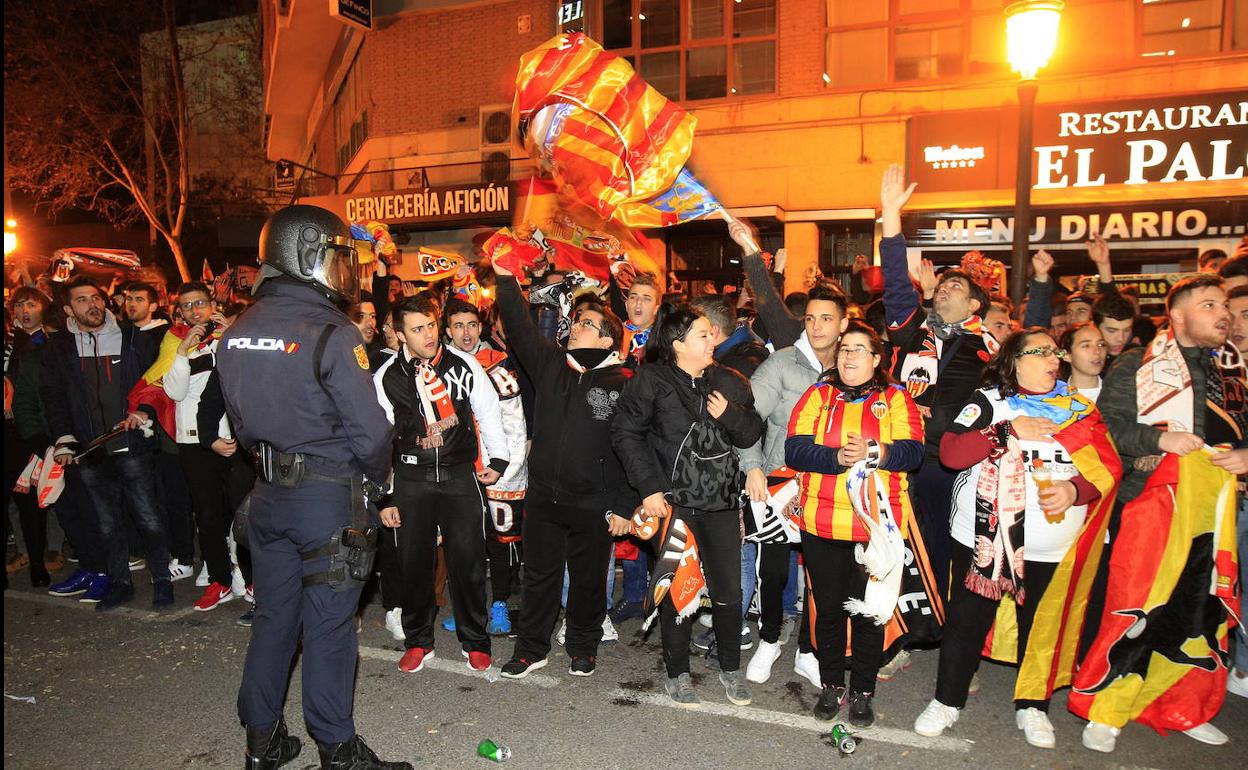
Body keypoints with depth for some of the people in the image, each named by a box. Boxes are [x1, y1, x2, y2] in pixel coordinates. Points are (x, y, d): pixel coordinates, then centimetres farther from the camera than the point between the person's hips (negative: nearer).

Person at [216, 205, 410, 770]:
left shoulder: (236, 333, 4)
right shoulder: (331, 334, -19)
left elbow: (239, 419, 11)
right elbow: (370, 431, -19)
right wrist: (375, 475, 0)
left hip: (267, 491, 7)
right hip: (327, 495, -6)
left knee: (273, 614, 18)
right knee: (328, 623, 5)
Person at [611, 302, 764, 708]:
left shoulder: (729, 382, 6)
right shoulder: (651, 380, -7)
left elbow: (753, 434, 10)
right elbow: (625, 433, -6)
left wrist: (731, 414, -11)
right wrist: (648, 487, -12)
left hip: (721, 500, 4)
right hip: (672, 500, -3)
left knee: (729, 590, 8)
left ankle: (731, 668, 29)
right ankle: (677, 673, 24)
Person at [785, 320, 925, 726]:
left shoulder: (896, 399, 6)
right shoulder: (819, 395, 7)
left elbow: (913, 452, -7)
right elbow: (794, 450, -6)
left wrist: (874, 453, -26)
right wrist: (837, 458, -23)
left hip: (878, 525, -1)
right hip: (822, 525, 1)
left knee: (869, 612, 9)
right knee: (828, 609, 12)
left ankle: (862, 692, 27)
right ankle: (831, 685, 30)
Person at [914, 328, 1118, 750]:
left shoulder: (1080, 408, 10)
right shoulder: (987, 401, 0)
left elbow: (1108, 466, 4)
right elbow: (950, 452, -12)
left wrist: (1074, 490, -15)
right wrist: (1008, 431, -16)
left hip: (1054, 544, 3)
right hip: (984, 537, -2)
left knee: (1043, 624, 10)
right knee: (966, 618, 4)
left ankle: (1032, 705, 30)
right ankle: (947, 701, 20)